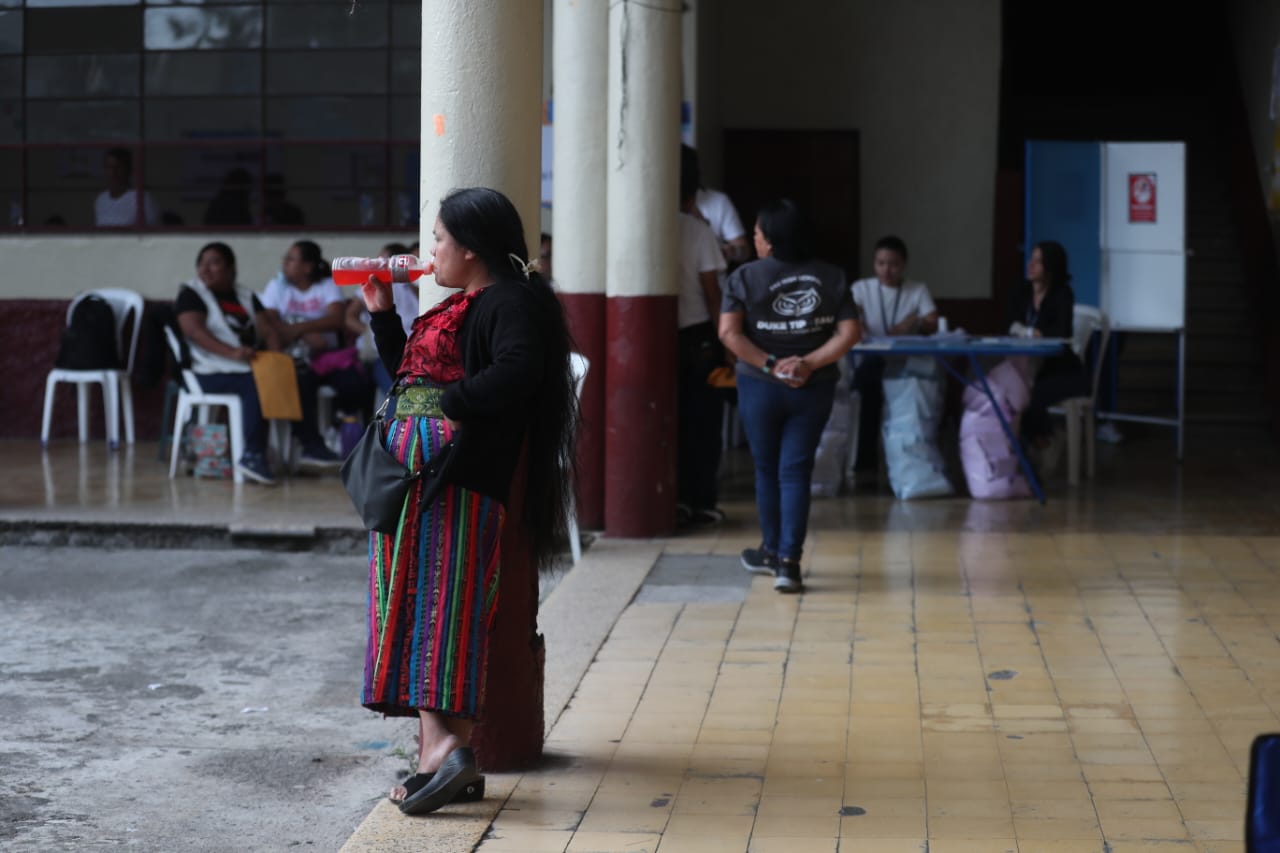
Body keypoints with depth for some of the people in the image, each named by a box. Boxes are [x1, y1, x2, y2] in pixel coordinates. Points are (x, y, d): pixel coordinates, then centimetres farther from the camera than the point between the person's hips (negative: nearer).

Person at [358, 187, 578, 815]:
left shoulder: (510, 301, -8)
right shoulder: (462, 305, 23)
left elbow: (516, 370, -27)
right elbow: (409, 372, 34)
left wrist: (452, 405, -20)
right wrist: (381, 313, 26)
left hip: (453, 475, -10)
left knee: (429, 601, -14)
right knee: (420, 601, 8)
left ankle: (443, 744, -18)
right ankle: (442, 749, 10)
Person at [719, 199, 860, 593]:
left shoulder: (745, 277, -7)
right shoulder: (832, 277, 1)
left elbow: (729, 333, -16)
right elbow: (848, 333, -5)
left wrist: (769, 364, -13)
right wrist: (810, 363, -10)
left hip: (760, 388, -1)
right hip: (813, 388, 1)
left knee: (767, 470, 15)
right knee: (795, 472, 3)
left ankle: (772, 552, 30)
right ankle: (788, 561, -5)